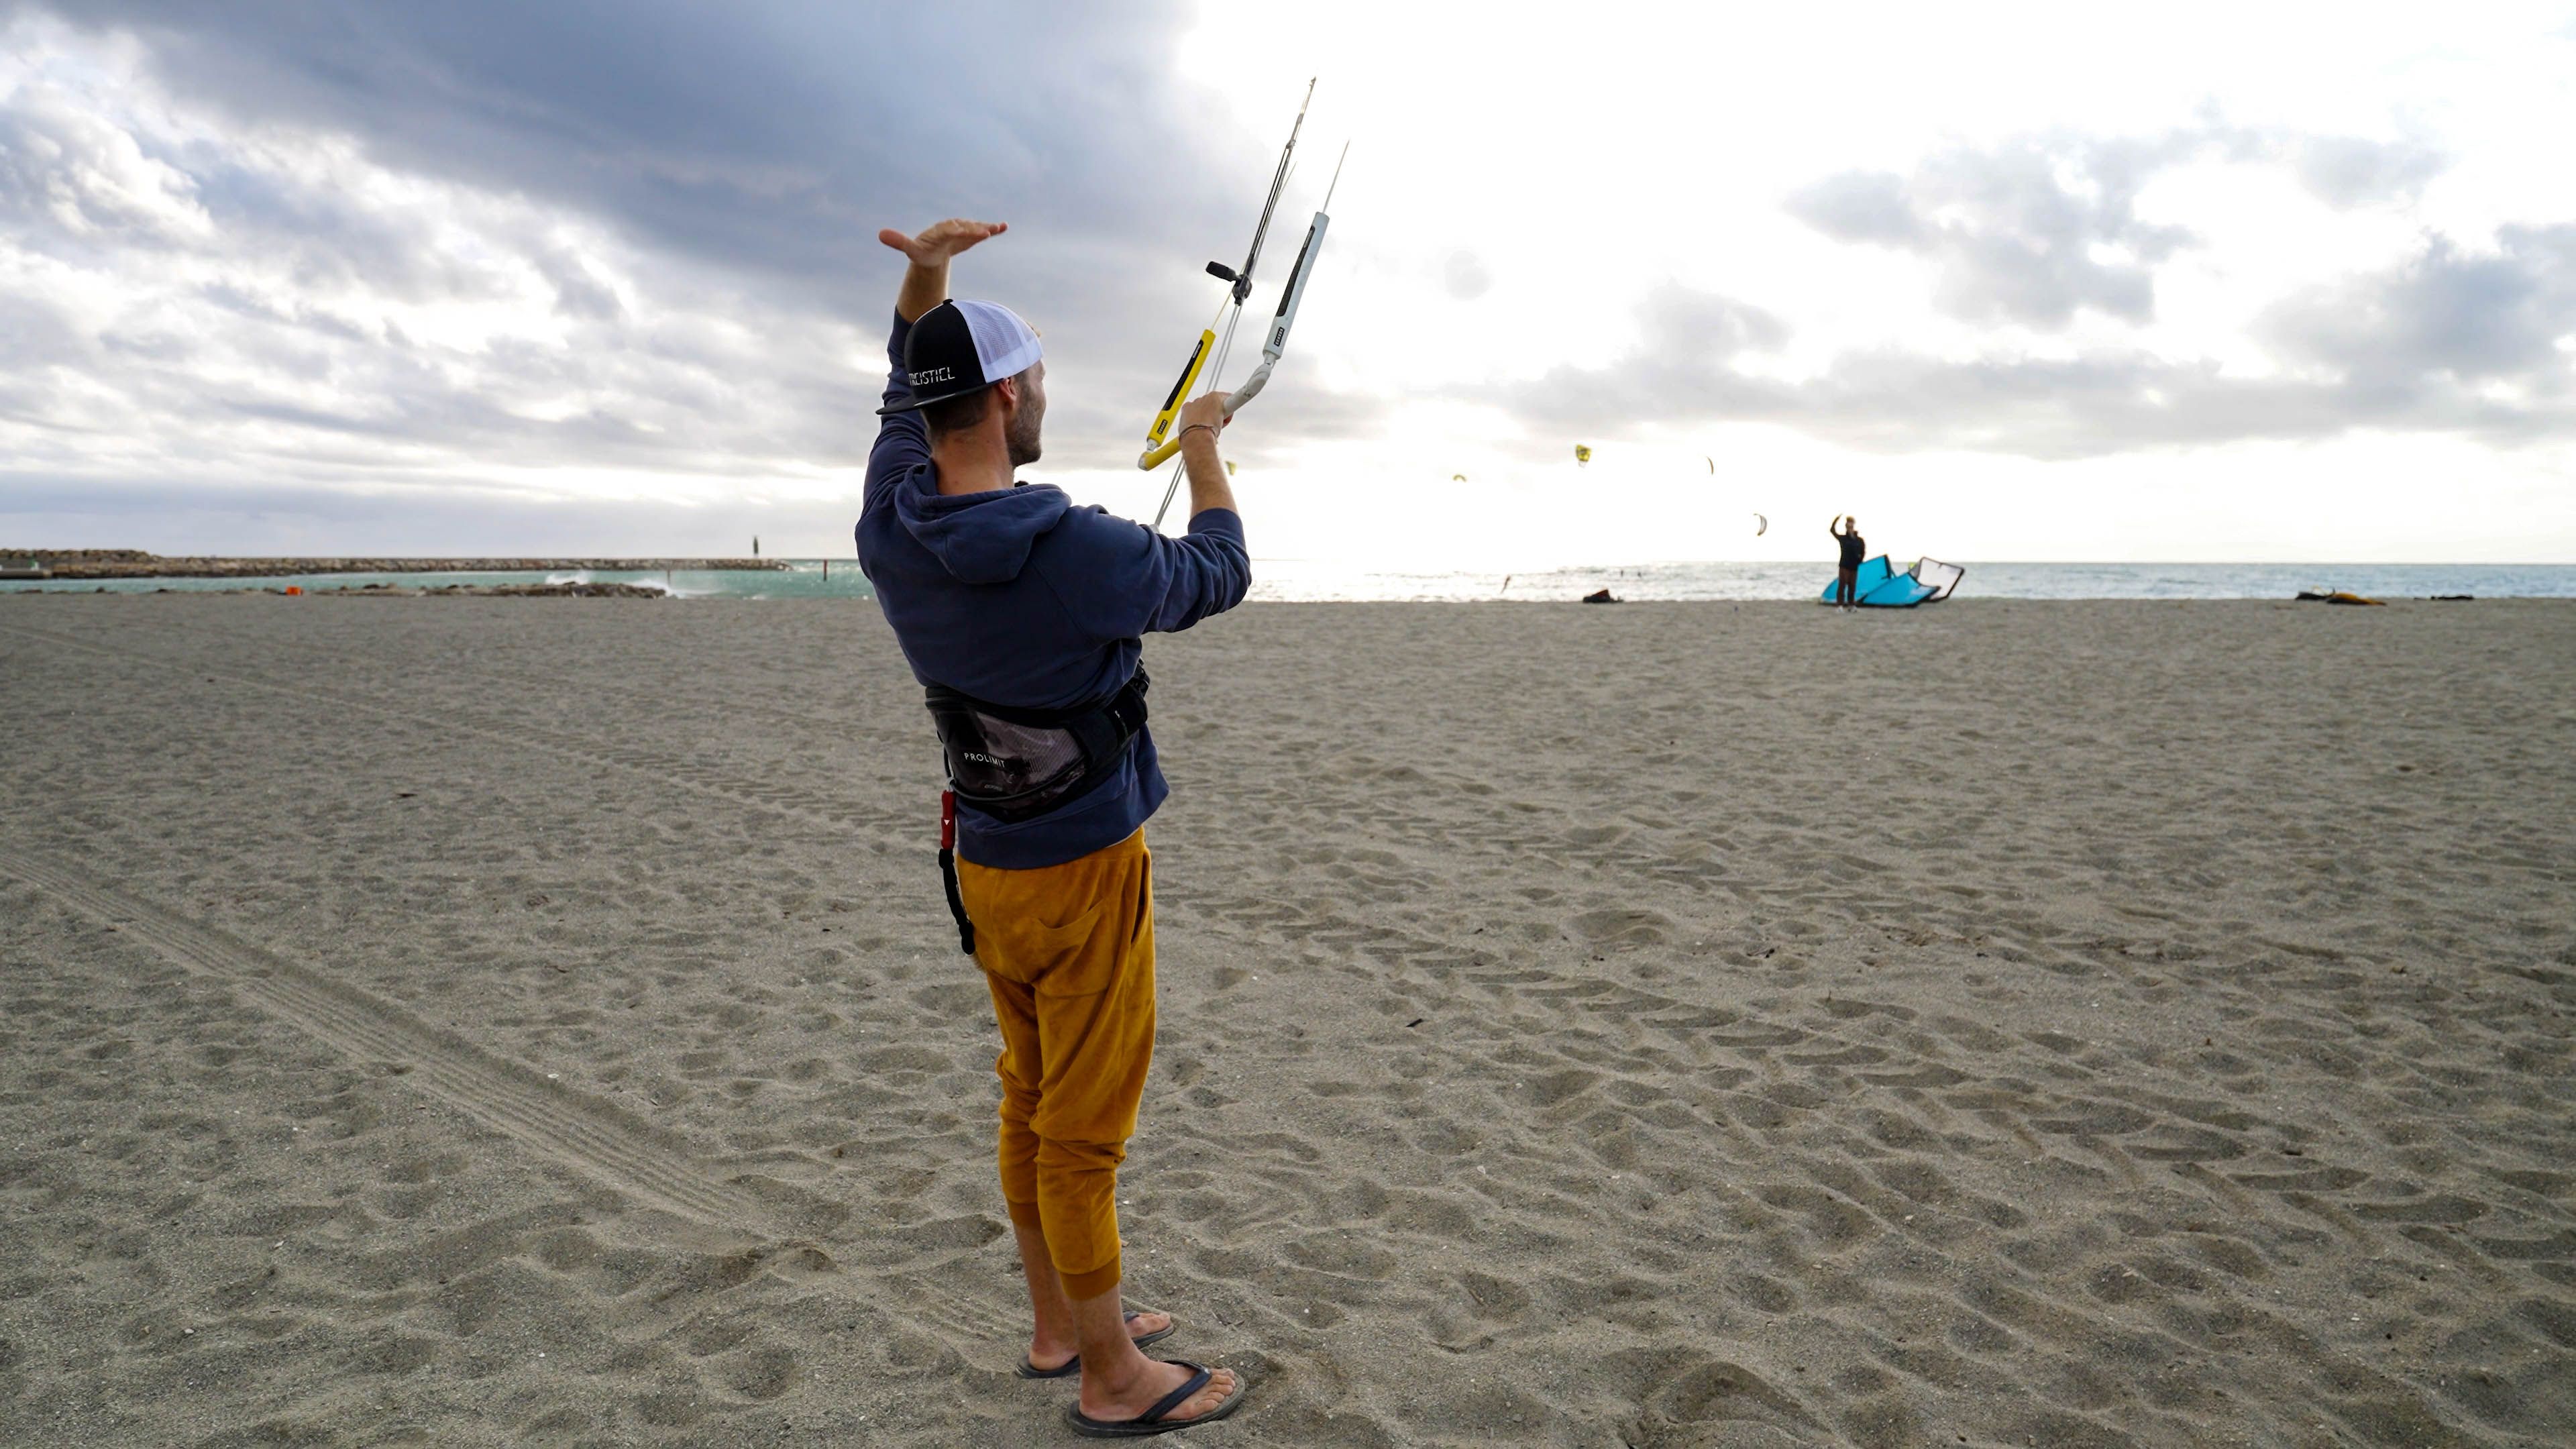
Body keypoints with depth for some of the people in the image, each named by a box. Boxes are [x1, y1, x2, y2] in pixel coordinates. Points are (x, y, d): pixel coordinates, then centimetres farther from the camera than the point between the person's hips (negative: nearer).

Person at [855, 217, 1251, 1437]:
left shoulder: (890, 533, -6)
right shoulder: (1074, 554, -26)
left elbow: (907, 387, 13)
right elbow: (1217, 575, -6)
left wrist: (922, 278, -4)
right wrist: (1204, 449, 9)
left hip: (987, 869, 7)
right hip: (1084, 874, -7)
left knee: (1032, 1108, 19)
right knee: (1082, 1130, 4)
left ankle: (1059, 1327, 35)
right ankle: (1115, 1380, 20)